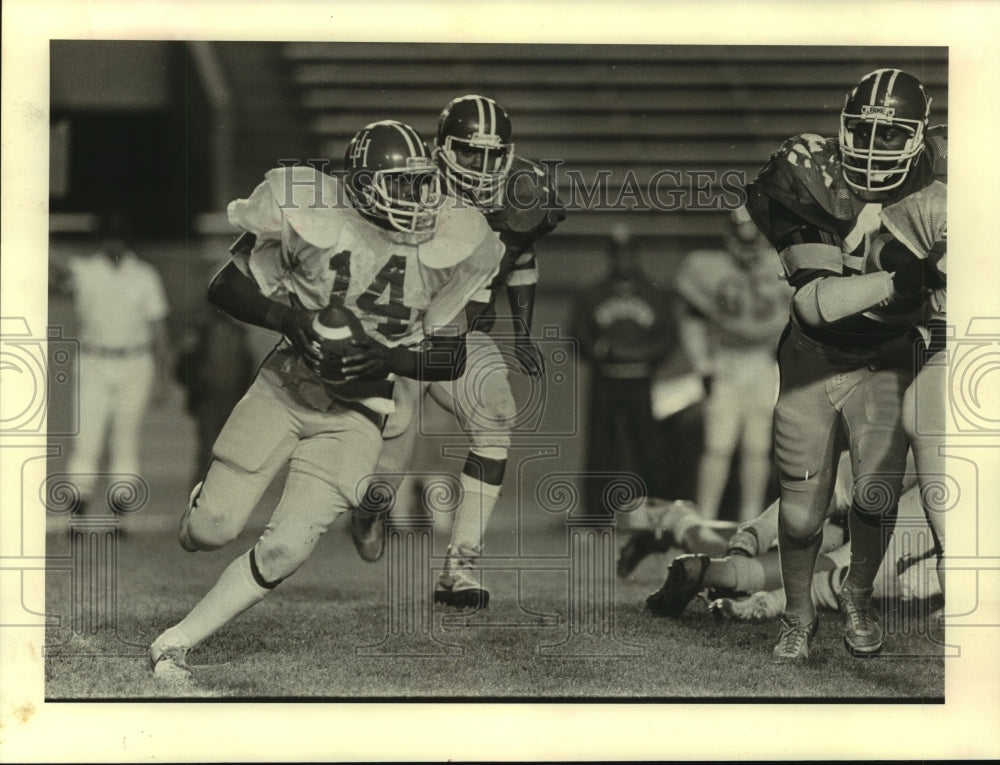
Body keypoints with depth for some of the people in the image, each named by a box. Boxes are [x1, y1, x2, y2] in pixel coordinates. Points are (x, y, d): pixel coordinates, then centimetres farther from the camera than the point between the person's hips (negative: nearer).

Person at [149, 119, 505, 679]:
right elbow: (226, 288, -9)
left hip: (356, 412, 1)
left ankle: (178, 643, 5)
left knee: (286, 550, -12)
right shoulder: (312, 217, -17)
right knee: (213, 531, -2)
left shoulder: (443, 248, -10)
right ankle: (203, 505, 37)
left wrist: (385, 359, -20)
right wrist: (292, 320, -25)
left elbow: (452, 359, -2)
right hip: (286, 387, -1)